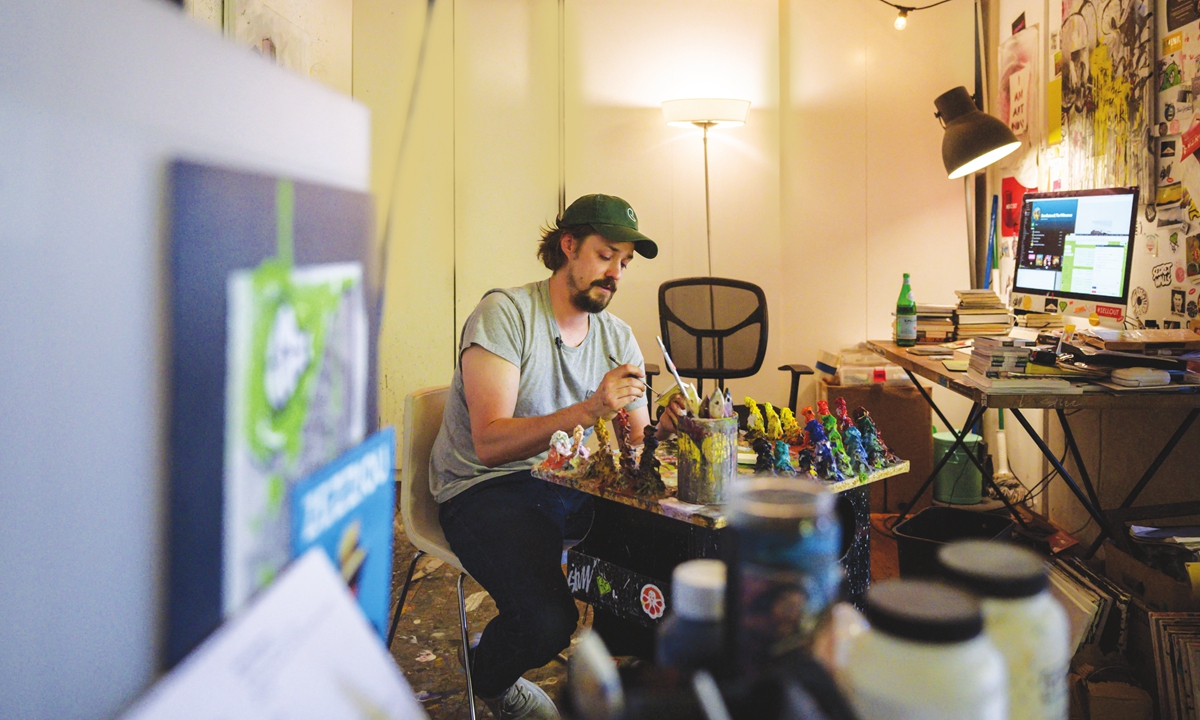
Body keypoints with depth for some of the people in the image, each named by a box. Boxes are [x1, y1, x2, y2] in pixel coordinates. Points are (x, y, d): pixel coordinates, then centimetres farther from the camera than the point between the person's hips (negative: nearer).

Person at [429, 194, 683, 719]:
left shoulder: (617, 337, 8)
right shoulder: (505, 312, -13)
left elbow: (635, 443, 3)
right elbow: (490, 443, -23)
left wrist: (663, 431, -21)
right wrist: (587, 411, -35)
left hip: (576, 484, 6)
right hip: (486, 489, -6)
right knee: (547, 621, -29)